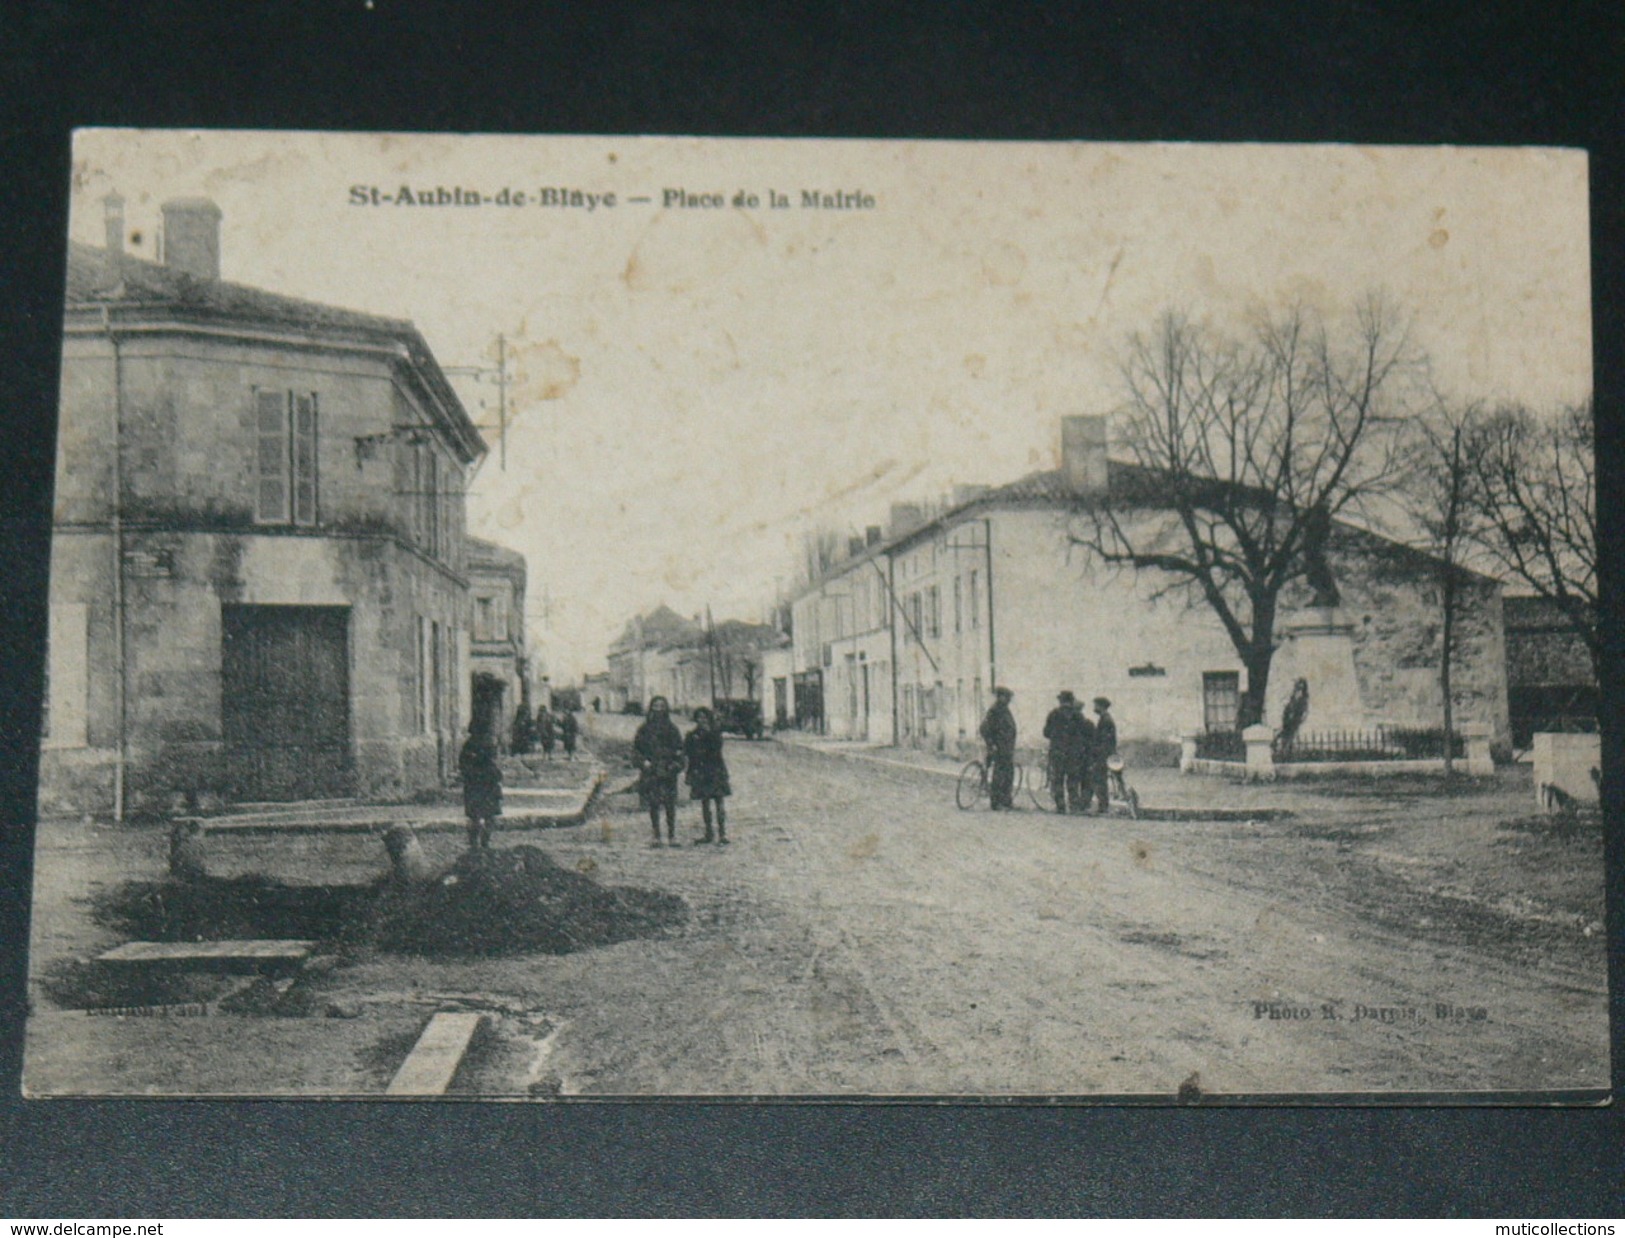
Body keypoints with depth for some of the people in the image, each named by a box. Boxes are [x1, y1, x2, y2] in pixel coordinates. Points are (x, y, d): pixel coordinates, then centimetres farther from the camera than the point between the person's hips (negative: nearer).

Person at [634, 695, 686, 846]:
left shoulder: (671, 729, 8)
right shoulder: (644, 730, 6)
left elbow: (680, 749, 10)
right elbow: (635, 749, 9)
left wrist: (677, 764, -4)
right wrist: (643, 761, -6)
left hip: (668, 771, 0)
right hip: (651, 771, 0)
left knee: (670, 804, -4)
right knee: (653, 804, -1)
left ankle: (672, 835, 2)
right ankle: (656, 835, 6)